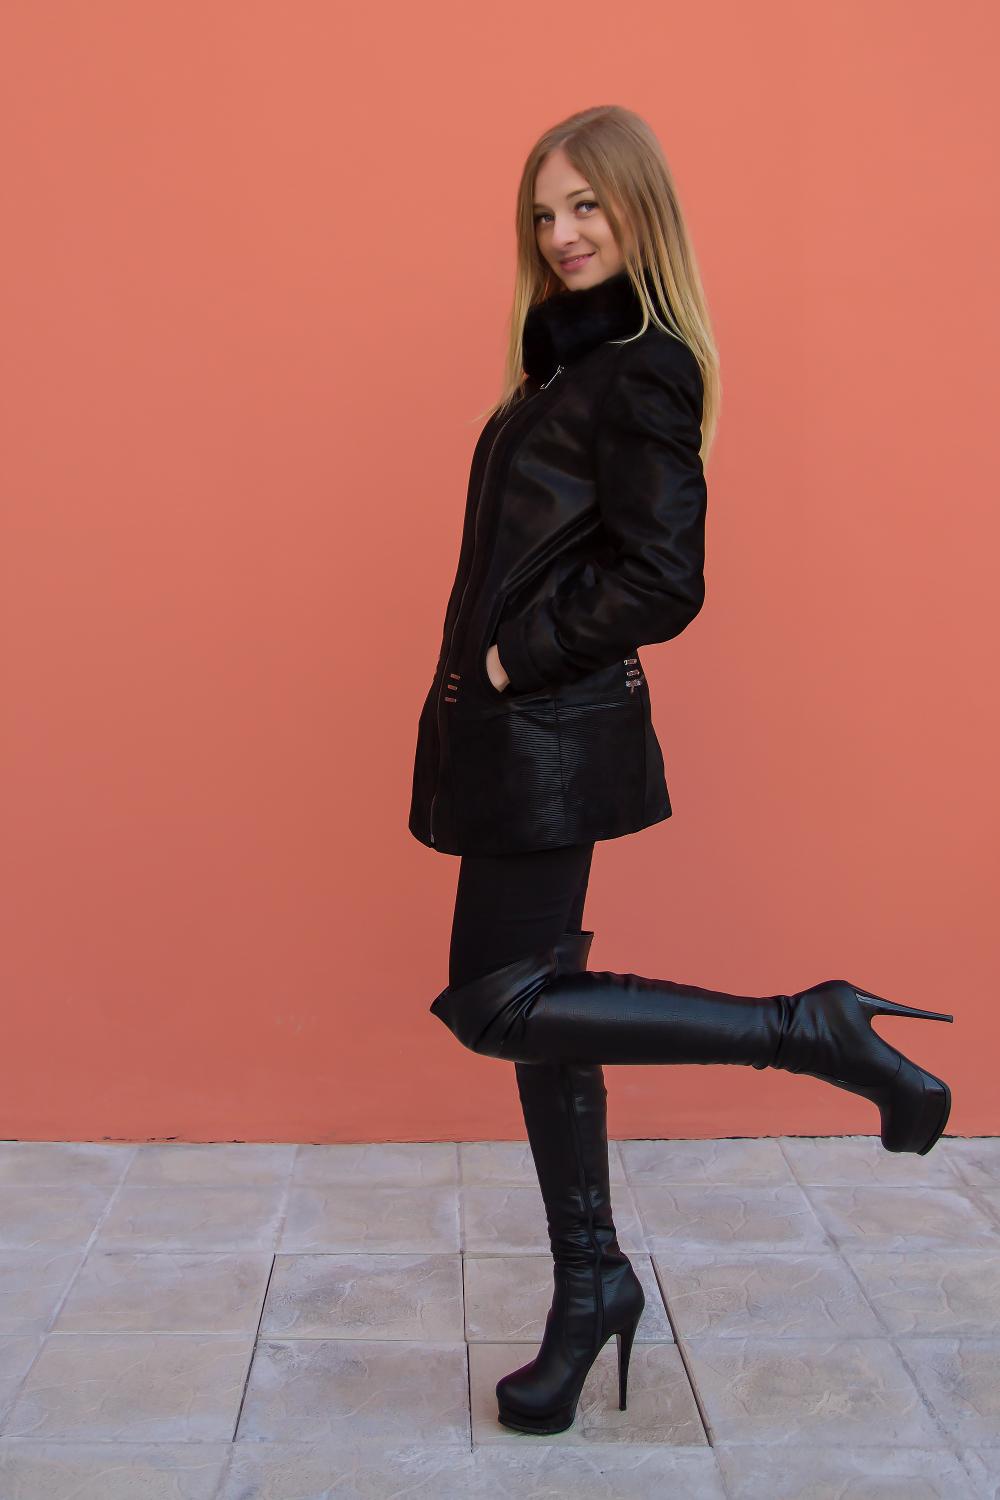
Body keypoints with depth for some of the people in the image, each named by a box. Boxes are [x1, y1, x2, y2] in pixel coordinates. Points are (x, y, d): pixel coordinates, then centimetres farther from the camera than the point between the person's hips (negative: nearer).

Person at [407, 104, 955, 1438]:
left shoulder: (641, 373, -13)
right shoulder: (569, 357, 14)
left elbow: (664, 579, -20)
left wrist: (522, 658, -14)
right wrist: (492, 674, 10)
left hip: (554, 731, -9)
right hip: (519, 730, 9)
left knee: (503, 1005, -7)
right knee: (532, 998, 12)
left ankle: (814, 1031, -2)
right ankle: (590, 1283, 25)